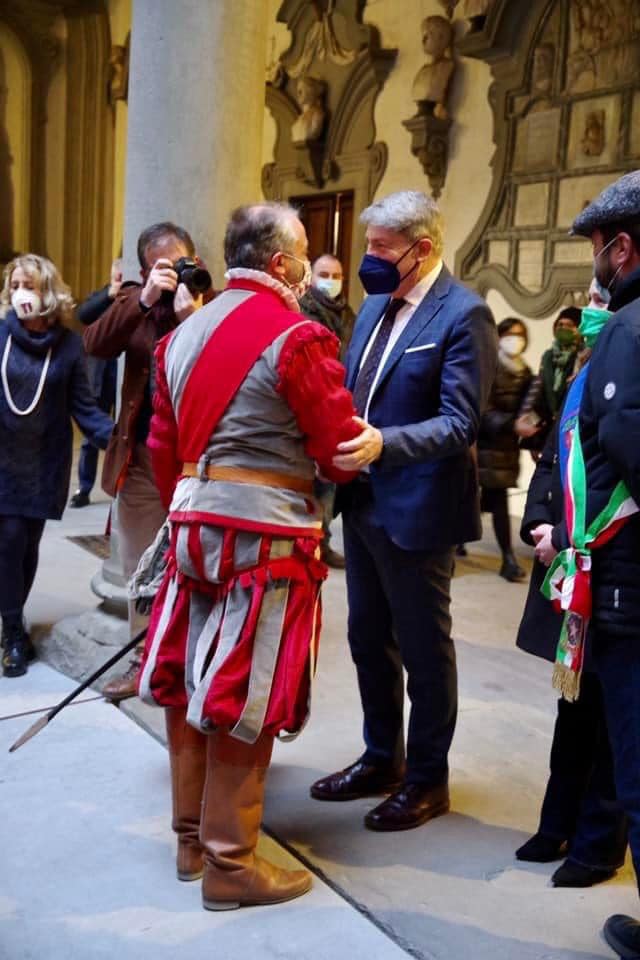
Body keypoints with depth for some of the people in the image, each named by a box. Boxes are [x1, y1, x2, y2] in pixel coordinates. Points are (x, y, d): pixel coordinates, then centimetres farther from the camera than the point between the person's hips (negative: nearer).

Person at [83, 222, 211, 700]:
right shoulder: (135, 298, 5)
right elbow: (94, 344, -12)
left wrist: (191, 311, -24)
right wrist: (145, 300, -21)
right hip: (142, 456, 4)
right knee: (142, 566, 14)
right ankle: (146, 659, 29)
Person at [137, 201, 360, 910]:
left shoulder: (185, 332, 11)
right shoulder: (296, 337, -12)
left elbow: (163, 444, 14)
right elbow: (341, 451, -10)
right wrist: (346, 460, 13)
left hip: (194, 523, 8)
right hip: (265, 533, -7)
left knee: (190, 679, 15)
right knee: (243, 692, 1)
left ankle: (192, 838, 30)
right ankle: (230, 864, 14)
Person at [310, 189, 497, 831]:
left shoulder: (463, 315, -14)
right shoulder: (376, 304, 10)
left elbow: (460, 423, -21)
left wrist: (383, 443, -33)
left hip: (416, 508, -8)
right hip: (362, 500, 8)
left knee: (424, 647, 8)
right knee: (369, 638, 18)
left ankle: (427, 779, 27)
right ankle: (380, 759, 38)